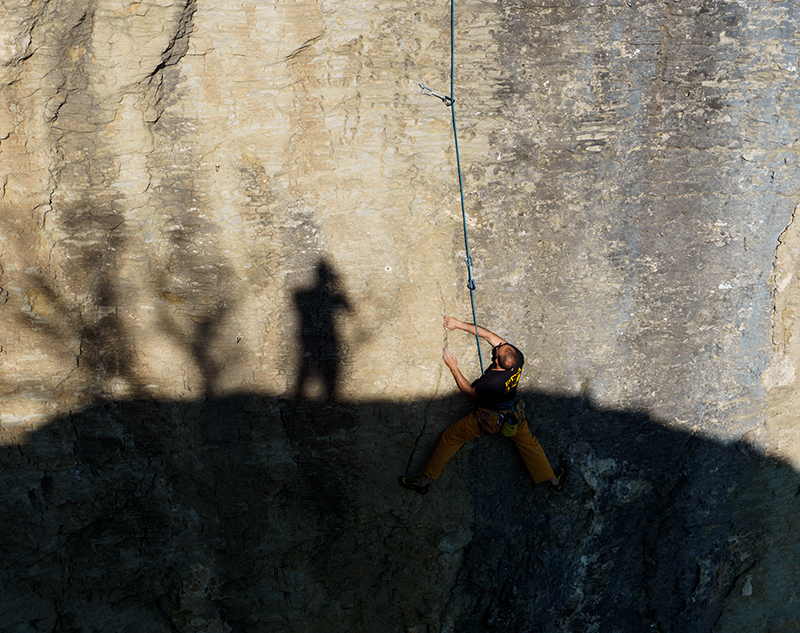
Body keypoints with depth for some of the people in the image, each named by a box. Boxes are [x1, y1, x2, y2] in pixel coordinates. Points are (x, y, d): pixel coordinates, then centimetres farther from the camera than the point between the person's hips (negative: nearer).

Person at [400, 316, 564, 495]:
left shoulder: (491, 383, -41)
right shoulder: (517, 358, -29)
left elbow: (469, 392, -18)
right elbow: (488, 335, -20)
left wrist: (453, 367, -16)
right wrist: (459, 324, -17)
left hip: (491, 418, -5)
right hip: (514, 413, 5)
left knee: (450, 437, 10)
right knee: (528, 442, 27)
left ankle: (424, 481, 19)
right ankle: (554, 480, 37)